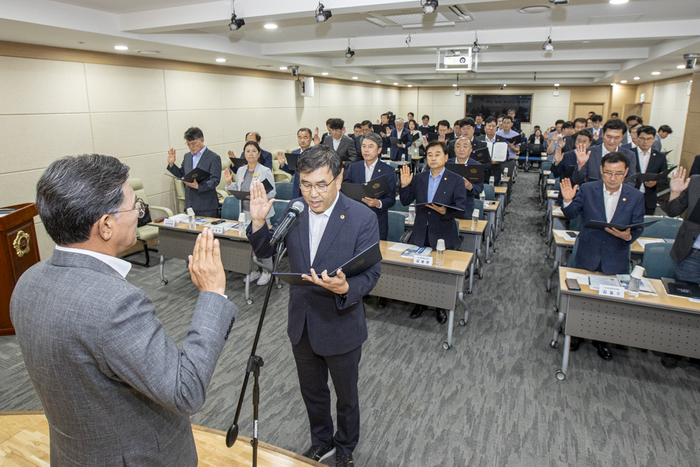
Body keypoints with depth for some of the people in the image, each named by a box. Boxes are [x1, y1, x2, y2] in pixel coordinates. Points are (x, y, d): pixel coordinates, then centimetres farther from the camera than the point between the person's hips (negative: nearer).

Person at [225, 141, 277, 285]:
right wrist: (229, 182, -2)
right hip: (245, 212, 6)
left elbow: (272, 192, -11)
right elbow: (237, 191, 15)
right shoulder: (241, 171, 9)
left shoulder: (265, 171, -8)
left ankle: (267, 271, 15)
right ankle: (254, 270, 27)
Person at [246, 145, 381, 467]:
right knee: (312, 391, 25)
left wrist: (344, 288, -39)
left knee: (346, 396, 20)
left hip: (340, 326, -4)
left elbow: (371, 274, -18)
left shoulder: (363, 218, -19)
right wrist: (258, 222, -16)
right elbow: (265, 252, 3)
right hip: (302, 324, 4)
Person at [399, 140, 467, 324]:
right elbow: (406, 202, 3)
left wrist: (445, 211, -29)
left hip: (443, 235, -3)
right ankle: (420, 302, 32)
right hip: (420, 234, 3)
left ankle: (441, 307, 28)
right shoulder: (418, 178, 5)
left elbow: (461, 206, -10)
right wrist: (405, 185, -14)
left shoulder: (456, 180, -5)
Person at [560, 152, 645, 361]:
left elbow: (638, 228, -2)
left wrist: (627, 236, -25)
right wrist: (568, 201, -29)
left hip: (616, 260, 1)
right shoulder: (587, 190, -7)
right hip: (588, 257, 0)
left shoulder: (636, 197, -4)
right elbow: (571, 214, -7)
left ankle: (602, 339, 33)